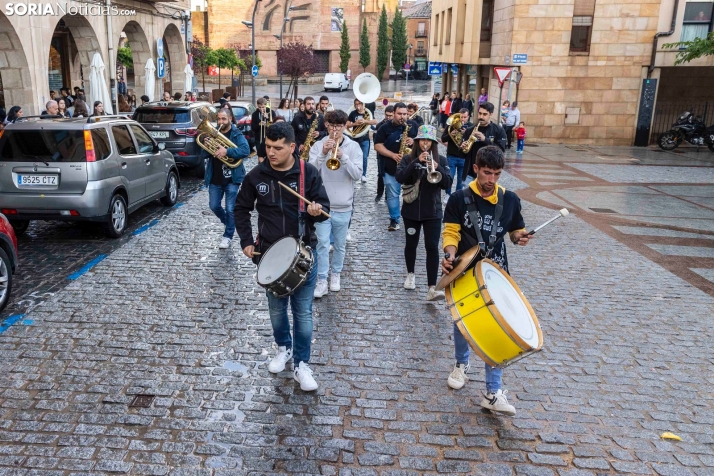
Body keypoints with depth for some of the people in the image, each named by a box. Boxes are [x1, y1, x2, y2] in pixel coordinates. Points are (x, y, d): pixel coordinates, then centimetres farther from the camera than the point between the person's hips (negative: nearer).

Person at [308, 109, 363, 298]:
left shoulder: (353, 146, -2)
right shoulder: (318, 145, -1)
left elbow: (357, 174, -12)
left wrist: (343, 156, -24)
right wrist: (323, 153, -22)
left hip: (343, 206, 1)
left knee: (340, 245, 13)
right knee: (323, 243, -3)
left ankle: (335, 275, 31)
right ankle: (322, 281, 4)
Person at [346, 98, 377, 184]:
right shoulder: (353, 113, -1)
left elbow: (375, 121, -14)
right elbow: (347, 125, -4)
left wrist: (365, 121, -29)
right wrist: (355, 123, -21)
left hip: (365, 139, 0)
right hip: (355, 138, 0)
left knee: (364, 158, 0)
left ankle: (363, 175, 12)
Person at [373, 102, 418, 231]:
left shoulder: (413, 125, 5)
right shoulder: (385, 128, -1)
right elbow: (377, 146, -5)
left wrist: (414, 141, -13)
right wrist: (393, 155, -17)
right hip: (391, 168, -1)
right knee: (393, 195, 4)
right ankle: (394, 220, 15)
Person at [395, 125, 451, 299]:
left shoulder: (441, 160, 1)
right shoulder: (408, 159, 0)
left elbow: (447, 184, -8)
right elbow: (400, 178, -17)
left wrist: (437, 168, -24)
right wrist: (417, 162, -27)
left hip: (432, 212, -1)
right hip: (411, 211, 1)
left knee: (432, 247, -8)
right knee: (411, 243, 15)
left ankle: (432, 289, -10)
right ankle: (410, 274, 39)